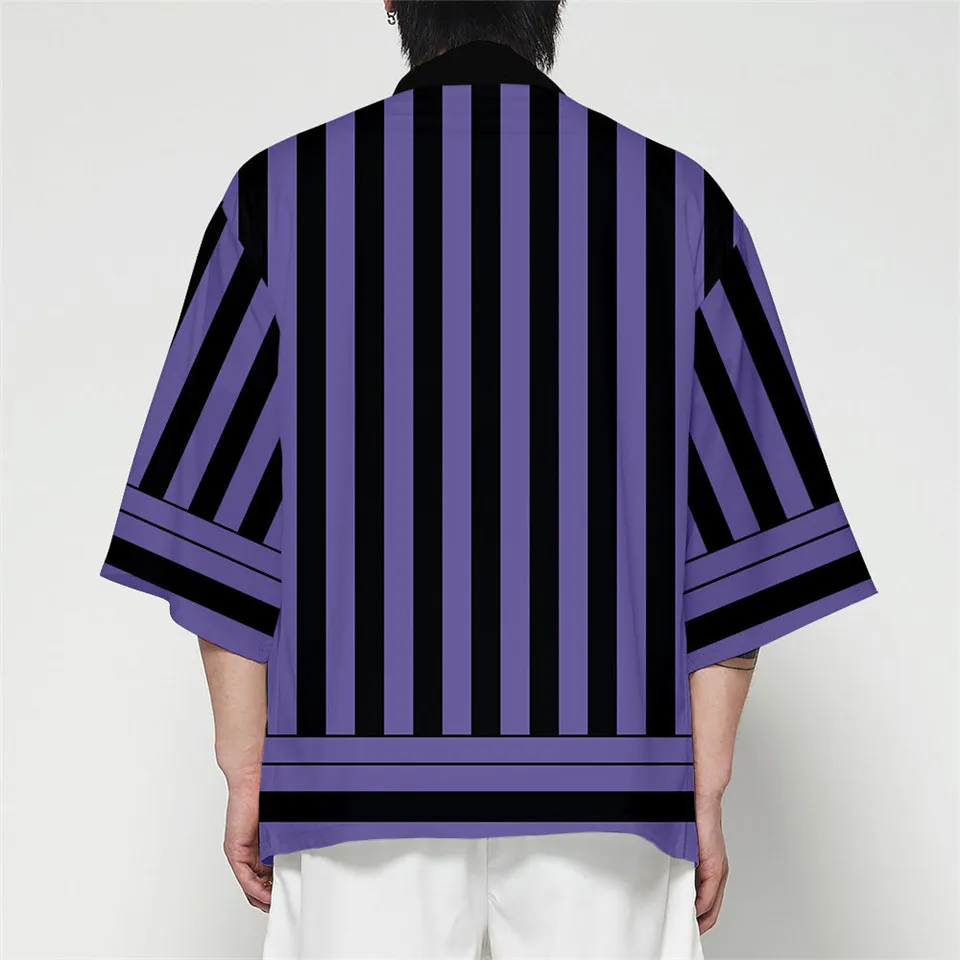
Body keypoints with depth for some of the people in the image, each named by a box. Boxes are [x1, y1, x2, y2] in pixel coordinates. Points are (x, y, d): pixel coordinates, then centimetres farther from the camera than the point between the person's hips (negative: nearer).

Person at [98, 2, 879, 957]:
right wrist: (704, 794, 6)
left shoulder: (282, 194, 1)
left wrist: (245, 776, 6)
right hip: (601, 784, 1)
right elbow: (739, 531, 0)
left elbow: (225, 519, -2)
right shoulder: (680, 204, 3)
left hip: (368, 759, 0)